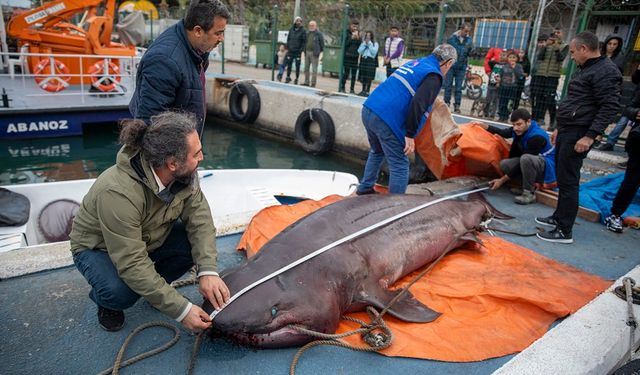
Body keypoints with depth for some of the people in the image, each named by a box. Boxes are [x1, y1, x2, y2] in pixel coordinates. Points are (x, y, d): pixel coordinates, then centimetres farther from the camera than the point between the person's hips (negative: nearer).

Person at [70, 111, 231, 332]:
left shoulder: (182, 173, -22)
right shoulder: (118, 193, -39)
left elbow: (200, 219, -21)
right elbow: (133, 264, -37)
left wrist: (208, 271, -35)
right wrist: (181, 310, -37)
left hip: (149, 238, 5)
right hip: (98, 248, -5)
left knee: (199, 240, -21)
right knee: (121, 292, -35)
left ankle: (154, 287, 6)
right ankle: (105, 299, 4)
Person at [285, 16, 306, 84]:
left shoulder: (303, 31, -3)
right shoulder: (291, 29, 8)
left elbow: (304, 41, -5)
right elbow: (288, 39, 14)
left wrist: (301, 50, -13)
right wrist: (287, 48, 6)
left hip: (298, 51, -3)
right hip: (290, 51, 3)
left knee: (297, 66, 0)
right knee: (289, 65, 7)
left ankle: (296, 79, 8)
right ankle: (288, 77, 20)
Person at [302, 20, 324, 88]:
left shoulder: (319, 34, -3)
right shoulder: (308, 34, 16)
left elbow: (322, 44, -2)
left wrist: (318, 52, -6)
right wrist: (305, 51, 12)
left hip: (314, 53, -7)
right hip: (307, 52, 7)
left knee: (314, 69, -5)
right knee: (306, 68, 9)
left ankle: (313, 83, -2)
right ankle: (306, 82, 18)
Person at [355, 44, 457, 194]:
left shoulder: (414, 63, 23)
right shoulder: (434, 76, -2)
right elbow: (417, 105, -17)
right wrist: (410, 134, -13)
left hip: (368, 110, 9)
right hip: (387, 119, -9)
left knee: (377, 152, 30)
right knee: (400, 166, 2)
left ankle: (365, 188, 41)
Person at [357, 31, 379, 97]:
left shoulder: (375, 43, 7)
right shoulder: (363, 43, 16)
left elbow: (374, 52, -8)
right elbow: (359, 51, 3)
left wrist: (369, 44, -7)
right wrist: (364, 44, -3)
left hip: (371, 60, -4)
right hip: (363, 60, 4)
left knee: (369, 77, -8)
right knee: (363, 77, 4)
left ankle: (367, 91, -7)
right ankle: (363, 90, 13)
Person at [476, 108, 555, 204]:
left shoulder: (536, 137, -28)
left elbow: (522, 161, -26)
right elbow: (503, 132, 15)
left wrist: (502, 180, -23)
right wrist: (485, 126, 0)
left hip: (547, 167, -8)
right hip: (530, 163, 8)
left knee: (525, 159, -38)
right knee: (504, 164, -13)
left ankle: (529, 193, -21)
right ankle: (528, 186, 3)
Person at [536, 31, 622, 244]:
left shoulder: (606, 71, -13)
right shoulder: (585, 69, 19)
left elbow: (610, 107, -20)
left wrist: (590, 136, -24)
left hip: (578, 135, -10)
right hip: (567, 131, 10)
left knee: (568, 181, -8)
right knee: (562, 178, 17)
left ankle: (564, 231, -2)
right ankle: (559, 217, 30)